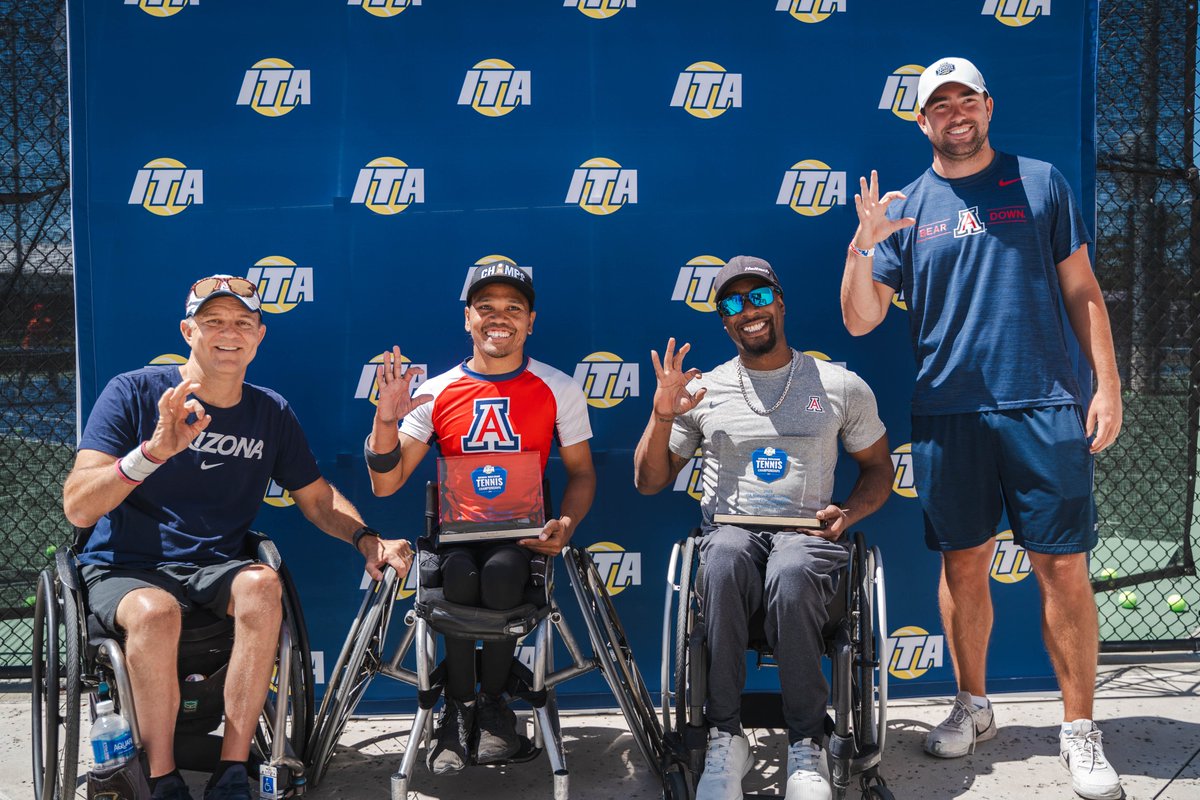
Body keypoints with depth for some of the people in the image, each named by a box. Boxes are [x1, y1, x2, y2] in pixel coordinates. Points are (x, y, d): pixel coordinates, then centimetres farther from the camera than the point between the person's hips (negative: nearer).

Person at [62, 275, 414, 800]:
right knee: (155, 612, -36)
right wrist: (155, 450, -30)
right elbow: (77, 508, -14)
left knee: (262, 585, -31)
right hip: (124, 570, -2)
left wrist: (367, 540, -7)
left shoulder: (271, 412, 7)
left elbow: (318, 499, 14)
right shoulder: (133, 392, -5)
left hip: (217, 569, 3)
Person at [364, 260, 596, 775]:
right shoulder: (436, 392, 5)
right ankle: (459, 706, -9)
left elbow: (581, 471, 10)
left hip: (521, 536, 0)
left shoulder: (558, 389, 5)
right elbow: (385, 485, 2)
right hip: (454, 533, 1)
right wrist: (386, 419, -15)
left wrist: (566, 524, -10)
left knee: (502, 570, -34)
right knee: (459, 573, -33)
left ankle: (493, 701, -7)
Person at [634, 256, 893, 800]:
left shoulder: (842, 386, 12)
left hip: (807, 533, 0)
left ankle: (807, 744, -21)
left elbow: (878, 467, 19)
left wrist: (848, 513, -2)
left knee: (790, 577, -38)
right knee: (726, 561, -38)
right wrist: (662, 415, -1)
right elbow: (649, 482, 15)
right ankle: (725, 737, -27)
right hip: (730, 529, 1)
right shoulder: (702, 392, 13)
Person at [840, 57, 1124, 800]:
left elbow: (1082, 291, 8)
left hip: (1045, 407, -1)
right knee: (964, 566, 10)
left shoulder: (1041, 182, 8)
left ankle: (1081, 730, 12)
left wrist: (1108, 384, 0)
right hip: (948, 413, 1)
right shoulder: (905, 207, 8)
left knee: (1065, 569, -1)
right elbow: (860, 320, 3)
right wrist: (863, 246, -14)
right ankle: (973, 708, 27)